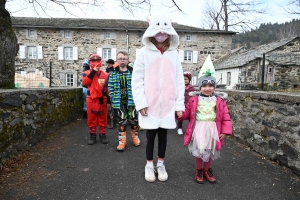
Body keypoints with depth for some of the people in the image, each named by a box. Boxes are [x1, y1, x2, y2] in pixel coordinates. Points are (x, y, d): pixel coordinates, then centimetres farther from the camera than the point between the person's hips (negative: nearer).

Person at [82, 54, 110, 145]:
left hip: (102, 99, 1)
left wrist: (109, 99, 4)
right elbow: (85, 82, -18)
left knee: (103, 118, 7)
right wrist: (93, 71, -19)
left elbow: (108, 88, 8)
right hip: (91, 99, 0)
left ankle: (103, 135, 17)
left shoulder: (105, 75, 6)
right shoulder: (87, 73, 3)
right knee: (92, 118, 6)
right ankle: (92, 136, 16)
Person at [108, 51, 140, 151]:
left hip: (132, 100, 0)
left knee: (133, 119, 7)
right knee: (121, 121, 6)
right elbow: (110, 88, 3)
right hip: (120, 102, 1)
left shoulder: (133, 72, 0)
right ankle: (122, 140, 17)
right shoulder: (113, 74, 4)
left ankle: (135, 137, 29)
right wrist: (113, 100, -3)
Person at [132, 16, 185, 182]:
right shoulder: (144, 52, -1)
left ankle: (161, 164, 31)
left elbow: (179, 80, 5)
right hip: (150, 104, -2)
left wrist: (180, 104, 0)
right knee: (151, 135, 9)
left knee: (163, 134, 12)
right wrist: (140, 103, -11)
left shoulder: (173, 53, 6)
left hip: (168, 104, 2)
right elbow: (137, 79, -4)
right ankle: (149, 165, 28)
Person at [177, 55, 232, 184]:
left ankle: (207, 170, 40)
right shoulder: (194, 99, -3)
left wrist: (224, 131, -5)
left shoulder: (219, 101, -2)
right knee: (198, 150, 8)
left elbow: (225, 117, 0)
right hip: (198, 129, -1)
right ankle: (199, 170, 32)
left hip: (212, 129, 2)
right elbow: (186, 113, 1)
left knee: (210, 151, 16)